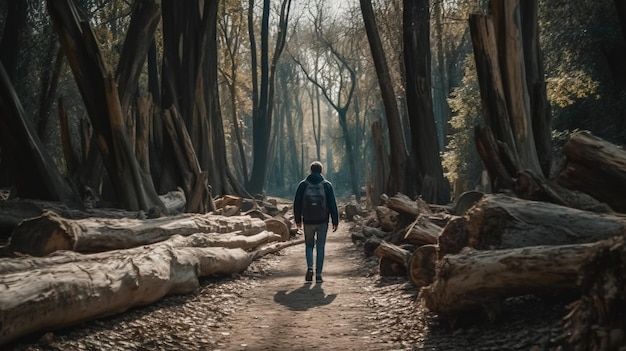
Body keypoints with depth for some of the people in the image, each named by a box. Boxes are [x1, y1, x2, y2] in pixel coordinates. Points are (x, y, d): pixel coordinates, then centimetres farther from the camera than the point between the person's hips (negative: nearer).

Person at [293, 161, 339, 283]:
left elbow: (297, 204, 3)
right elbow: (332, 205, -2)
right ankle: (318, 275, 3)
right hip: (322, 221, 0)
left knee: (309, 245, 16)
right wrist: (335, 221, 2)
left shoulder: (303, 184, 1)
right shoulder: (327, 185, 0)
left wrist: (298, 220, 12)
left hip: (308, 221, 1)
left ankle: (310, 267, -6)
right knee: (320, 247, 6)